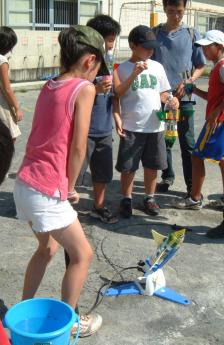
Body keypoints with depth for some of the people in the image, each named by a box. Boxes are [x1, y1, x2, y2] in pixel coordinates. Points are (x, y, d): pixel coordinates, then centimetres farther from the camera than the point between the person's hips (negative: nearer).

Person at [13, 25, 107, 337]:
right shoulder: (84, 89, -11)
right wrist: (70, 188, -2)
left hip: (25, 183, 8)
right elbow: (77, 148, -12)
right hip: (47, 192, -8)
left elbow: (48, 138, 12)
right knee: (82, 254, 9)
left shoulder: (49, 87, 11)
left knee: (48, 247, 26)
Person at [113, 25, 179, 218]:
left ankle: (149, 198, 30)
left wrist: (171, 100, -8)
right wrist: (134, 74, -22)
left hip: (155, 126, 4)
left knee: (152, 165, 13)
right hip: (131, 128, -3)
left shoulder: (157, 67, 7)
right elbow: (117, 94, -13)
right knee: (128, 167, 5)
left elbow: (162, 93, 13)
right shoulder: (123, 68, -5)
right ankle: (126, 199, 24)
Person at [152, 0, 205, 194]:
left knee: (187, 143, 1)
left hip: (184, 98, -1)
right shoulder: (154, 33, 6)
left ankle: (192, 185, 9)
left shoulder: (192, 35, 4)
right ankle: (167, 177, 28)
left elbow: (201, 66, 7)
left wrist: (188, 82, -11)